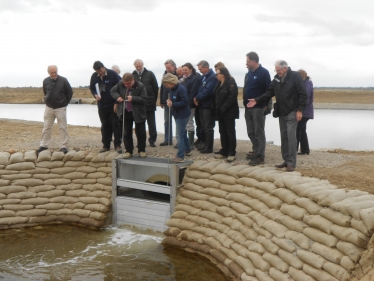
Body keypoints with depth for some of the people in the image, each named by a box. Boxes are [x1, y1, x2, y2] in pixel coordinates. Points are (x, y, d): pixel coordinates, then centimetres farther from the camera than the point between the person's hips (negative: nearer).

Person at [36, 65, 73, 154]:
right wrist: (47, 100, 13)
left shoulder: (63, 80, -9)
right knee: (46, 127, 8)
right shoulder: (45, 81, 0)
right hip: (49, 108, 3)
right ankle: (43, 145, 16)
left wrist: (66, 102, 5)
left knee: (63, 127, 0)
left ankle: (63, 146, 6)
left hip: (60, 108, -3)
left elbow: (70, 92, 1)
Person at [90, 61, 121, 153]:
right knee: (105, 125, 9)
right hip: (102, 105, 4)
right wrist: (95, 95, -11)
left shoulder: (112, 74, -10)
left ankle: (117, 145, 5)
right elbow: (92, 88, 12)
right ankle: (106, 145, 17)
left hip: (113, 104, -3)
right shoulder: (94, 76, 1)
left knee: (116, 124, -1)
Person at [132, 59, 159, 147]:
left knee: (151, 123, 4)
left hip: (149, 103, -1)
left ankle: (152, 140, 13)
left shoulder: (150, 74, 1)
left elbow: (156, 88, 2)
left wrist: (154, 100, -1)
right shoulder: (132, 76, 4)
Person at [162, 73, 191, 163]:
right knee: (183, 133, 21)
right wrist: (169, 101, -3)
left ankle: (180, 156, -3)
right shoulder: (172, 89, 5)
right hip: (177, 114, 10)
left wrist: (173, 104, -27)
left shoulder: (181, 89, -22)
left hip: (182, 115, -10)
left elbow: (185, 102, -25)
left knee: (179, 135, -8)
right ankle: (187, 150, 37)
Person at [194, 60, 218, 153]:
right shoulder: (203, 77, 13)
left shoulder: (213, 77, -16)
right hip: (202, 105, 9)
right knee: (204, 127, 15)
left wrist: (197, 98, -12)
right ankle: (206, 145, 25)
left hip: (208, 106, -9)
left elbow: (208, 91, -23)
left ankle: (209, 147, 6)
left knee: (208, 128, -1)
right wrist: (197, 99, -5)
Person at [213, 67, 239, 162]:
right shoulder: (219, 84, 15)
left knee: (230, 133, -2)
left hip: (229, 112, -8)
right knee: (222, 132, 12)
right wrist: (216, 110, 7)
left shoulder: (231, 83, -11)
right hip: (220, 113, 8)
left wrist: (223, 108, -22)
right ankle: (224, 151, 20)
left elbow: (232, 97, -22)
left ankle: (232, 153, 3)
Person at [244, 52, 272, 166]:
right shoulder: (249, 73, 13)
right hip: (248, 108, 7)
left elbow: (268, 90, -13)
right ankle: (256, 151, 27)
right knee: (251, 133, 13)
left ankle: (260, 156, 3)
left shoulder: (264, 72, -9)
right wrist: (245, 104, 13)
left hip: (258, 108, -7)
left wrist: (266, 106, -15)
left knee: (259, 133, -2)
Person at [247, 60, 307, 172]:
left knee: (291, 137, -8)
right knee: (284, 137, 10)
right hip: (281, 112, 7)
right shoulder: (277, 78, 7)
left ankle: (291, 163, -3)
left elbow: (302, 94, -12)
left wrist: (300, 110, -16)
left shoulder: (295, 76, -10)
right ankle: (286, 160, 20)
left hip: (292, 112, -7)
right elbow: (269, 92, 7)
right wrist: (257, 100, -5)